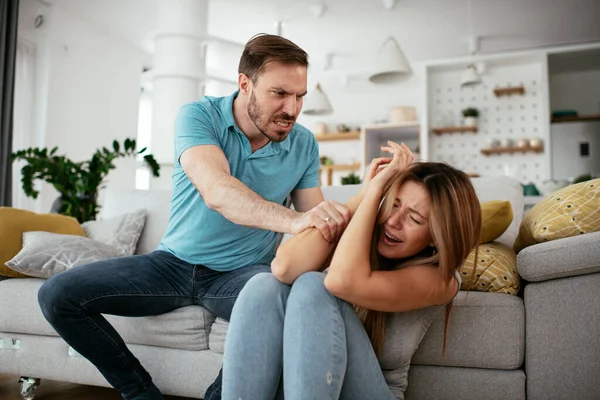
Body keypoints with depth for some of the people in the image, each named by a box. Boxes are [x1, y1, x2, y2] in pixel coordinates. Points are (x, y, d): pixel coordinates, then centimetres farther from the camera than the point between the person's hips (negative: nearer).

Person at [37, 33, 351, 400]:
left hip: (243, 272, 0)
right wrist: (291, 220, -46)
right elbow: (216, 192, -31)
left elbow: (314, 221, 0)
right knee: (58, 294, -12)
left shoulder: (304, 143, -2)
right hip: (174, 262, 0)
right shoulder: (199, 116, -12)